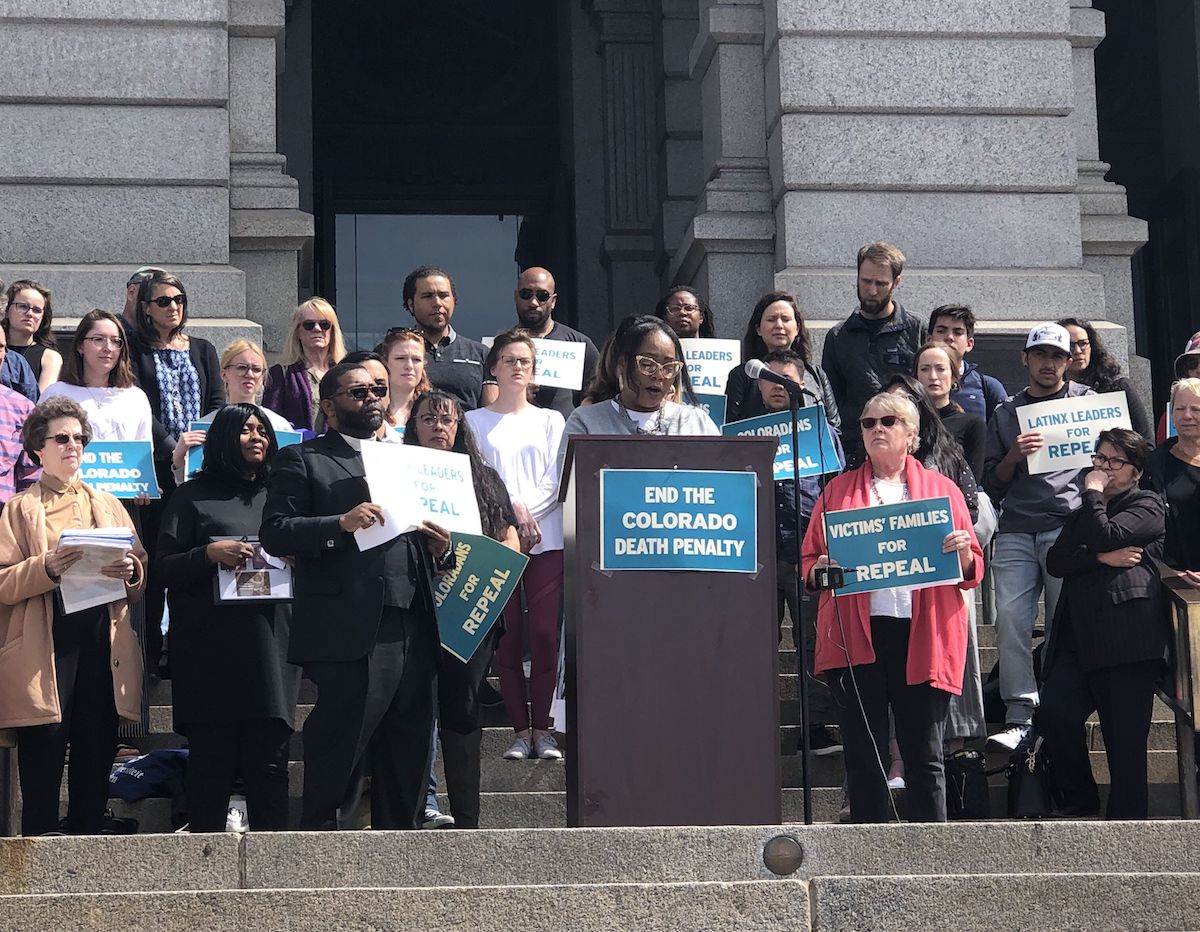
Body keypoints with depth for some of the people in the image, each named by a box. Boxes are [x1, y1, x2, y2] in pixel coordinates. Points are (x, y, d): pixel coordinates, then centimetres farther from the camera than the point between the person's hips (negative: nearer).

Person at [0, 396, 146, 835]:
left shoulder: (108, 506, 21)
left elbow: (141, 577, 16)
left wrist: (129, 571, -6)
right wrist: (47, 568, -18)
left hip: (103, 641, 4)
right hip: (45, 646, -4)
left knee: (97, 753, 2)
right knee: (43, 752, -6)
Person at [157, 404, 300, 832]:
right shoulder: (194, 496, 9)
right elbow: (165, 568, 2)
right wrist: (210, 554, -15)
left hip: (271, 645, 3)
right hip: (210, 648, -3)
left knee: (269, 757, -2)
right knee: (211, 756, -6)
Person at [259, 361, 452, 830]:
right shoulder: (302, 460, 5)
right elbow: (274, 531, -7)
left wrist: (441, 550, 6)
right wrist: (341, 523, -20)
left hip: (413, 633, 6)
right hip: (350, 635, -6)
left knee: (408, 758, 9)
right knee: (339, 764, -8)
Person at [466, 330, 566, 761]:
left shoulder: (550, 420, 14)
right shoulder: (475, 421, 10)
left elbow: (556, 481, 5)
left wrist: (528, 514, -10)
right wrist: (514, 507, -12)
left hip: (546, 540, 1)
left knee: (545, 634, -6)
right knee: (507, 637, -2)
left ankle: (542, 727, 1)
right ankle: (520, 728, 4)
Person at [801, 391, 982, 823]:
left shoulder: (942, 489, 14)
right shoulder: (838, 490, 16)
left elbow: (972, 572, 12)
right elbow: (809, 559, 15)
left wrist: (963, 552, -10)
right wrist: (819, 571, -7)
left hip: (922, 637, -1)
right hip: (857, 637, 1)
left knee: (924, 754, 1)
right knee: (863, 755, 0)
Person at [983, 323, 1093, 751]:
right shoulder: (1005, 413, 19)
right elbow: (992, 484, 15)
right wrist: (1013, 457, -4)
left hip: (1069, 526, -2)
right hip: (1015, 532, 2)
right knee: (1011, 619, -8)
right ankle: (1020, 714, -6)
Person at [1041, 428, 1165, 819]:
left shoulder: (1148, 506, 8)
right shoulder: (1080, 515, 27)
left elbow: (1104, 535, -11)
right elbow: (1055, 561, 10)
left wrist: (1094, 492, 3)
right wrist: (1102, 558, -5)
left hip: (1127, 637, -5)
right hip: (1080, 635, 5)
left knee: (1126, 739, -6)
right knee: (1055, 713, -14)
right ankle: (1079, 800, 3)